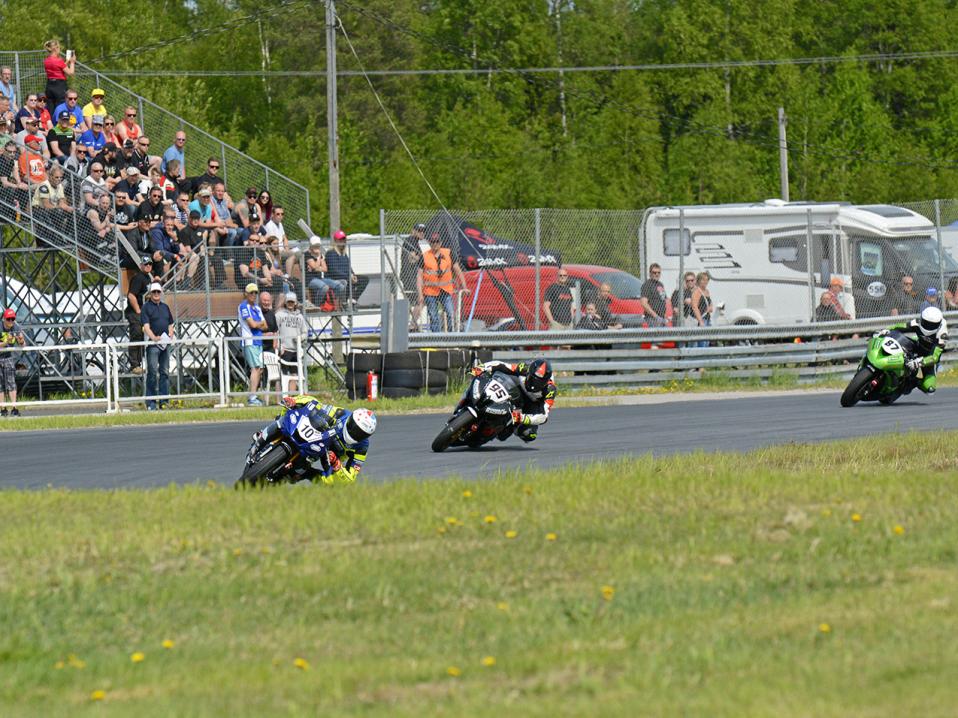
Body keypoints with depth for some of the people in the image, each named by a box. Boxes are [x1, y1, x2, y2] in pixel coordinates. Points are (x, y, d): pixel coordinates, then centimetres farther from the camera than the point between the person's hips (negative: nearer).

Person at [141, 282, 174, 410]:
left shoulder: (165, 307, 18)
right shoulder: (146, 307, -1)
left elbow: (170, 324, 22)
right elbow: (146, 326, -10)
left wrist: (170, 335, 2)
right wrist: (154, 337, -26)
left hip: (165, 343, 6)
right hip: (153, 344, -6)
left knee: (165, 372, 6)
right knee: (152, 372, -7)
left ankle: (164, 400, 9)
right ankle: (151, 403, -6)